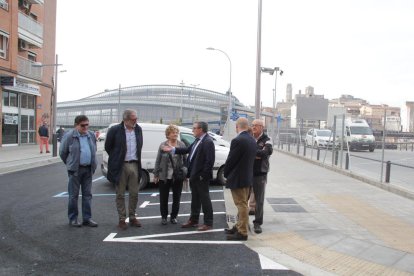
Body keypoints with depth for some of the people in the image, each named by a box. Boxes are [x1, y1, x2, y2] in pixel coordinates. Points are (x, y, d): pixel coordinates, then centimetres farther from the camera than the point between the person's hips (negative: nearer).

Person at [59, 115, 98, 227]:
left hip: (88, 169, 5)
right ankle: (73, 219, 15)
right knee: (74, 195, 4)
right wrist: (70, 164, 9)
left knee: (87, 194, 8)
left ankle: (87, 218, 15)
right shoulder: (69, 136, -7)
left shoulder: (91, 136, 8)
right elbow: (62, 152, 1)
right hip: (75, 170, -4)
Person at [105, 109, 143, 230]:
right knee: (120, 194, 4)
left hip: (134, 165, 4)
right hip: (121, 166, -4)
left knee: (134, 194, 8)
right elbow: (108, 147, 1)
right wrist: (116, 159, 6)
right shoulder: (115, 130, -9)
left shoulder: (138, 129, 5)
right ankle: (122, 219, 14)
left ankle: (132, 217, 21)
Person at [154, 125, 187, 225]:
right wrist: (156, 175, 0)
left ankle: (173, 216, 23)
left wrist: (186, 173, 0)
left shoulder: (182, 145, 3)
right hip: (164, 176, -1)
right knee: (163, 198, 7)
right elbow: (158, 161, 2)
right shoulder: (162, 145, 0)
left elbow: (185, 160, 5)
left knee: (176, 197, 8)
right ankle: (164, 216, 23)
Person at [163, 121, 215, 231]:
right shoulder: (197, 140, 10)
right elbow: (188, 150, 18)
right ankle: (193, 220, 30)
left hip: (201, 177, -9)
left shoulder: (208, 142, -17)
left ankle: (208, 223, 12)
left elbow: (210, 160, -21)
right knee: (195, 199, 18)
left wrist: (203, 175, -20)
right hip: (193, 175, 9)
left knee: (205, 199, 1)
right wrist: (173, 149, 17)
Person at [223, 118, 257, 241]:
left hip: (237, 178, -9)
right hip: (248, 177, 9)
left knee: (241, 205, -1)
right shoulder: (252, 140, 6)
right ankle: (239, 227, 32)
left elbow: (230, 160, -17)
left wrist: (226, 174, 1)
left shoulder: (237, 140, -21)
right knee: (243, 204, 18)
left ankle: (242, 232, 9)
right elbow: (252, 158, 9)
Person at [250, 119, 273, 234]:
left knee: (259, 200, 6)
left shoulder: (266, 140, -4)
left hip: (260, 174, -3)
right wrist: (255, 154, -20)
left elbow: (268, 151, -23)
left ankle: (257, 223, 18)